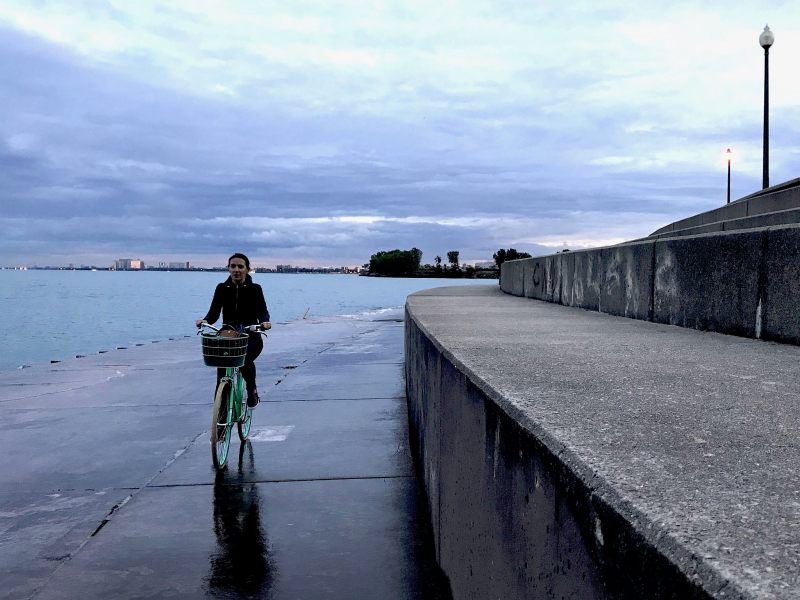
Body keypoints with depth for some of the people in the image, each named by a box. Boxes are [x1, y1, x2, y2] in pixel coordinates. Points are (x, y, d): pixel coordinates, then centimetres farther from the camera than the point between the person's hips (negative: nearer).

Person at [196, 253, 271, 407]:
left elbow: (262, 311, -7)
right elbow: (214, 312, 0)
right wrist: (205, 320, -22)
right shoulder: (222, 288, 6)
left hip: (250, 337, -2)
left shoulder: (255, 289, 1)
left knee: (246, 360, -31)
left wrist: (264, 321, -30)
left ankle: (252, 390, -1)